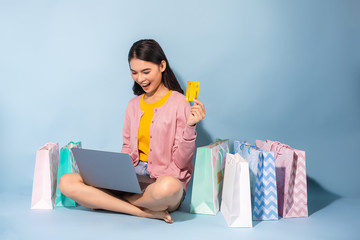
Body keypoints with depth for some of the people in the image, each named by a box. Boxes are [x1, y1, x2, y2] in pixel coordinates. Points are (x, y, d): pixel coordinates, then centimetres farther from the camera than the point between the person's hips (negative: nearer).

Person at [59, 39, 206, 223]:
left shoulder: (179, 103, -3)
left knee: (168, 187, -44)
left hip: (164, 180, -6)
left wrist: (190, 126, -19)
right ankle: (146, 211, -18)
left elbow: (181, 162, -6)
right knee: (66, 183, -13)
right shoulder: (133, 105, 16)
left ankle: (108, 201, -15)